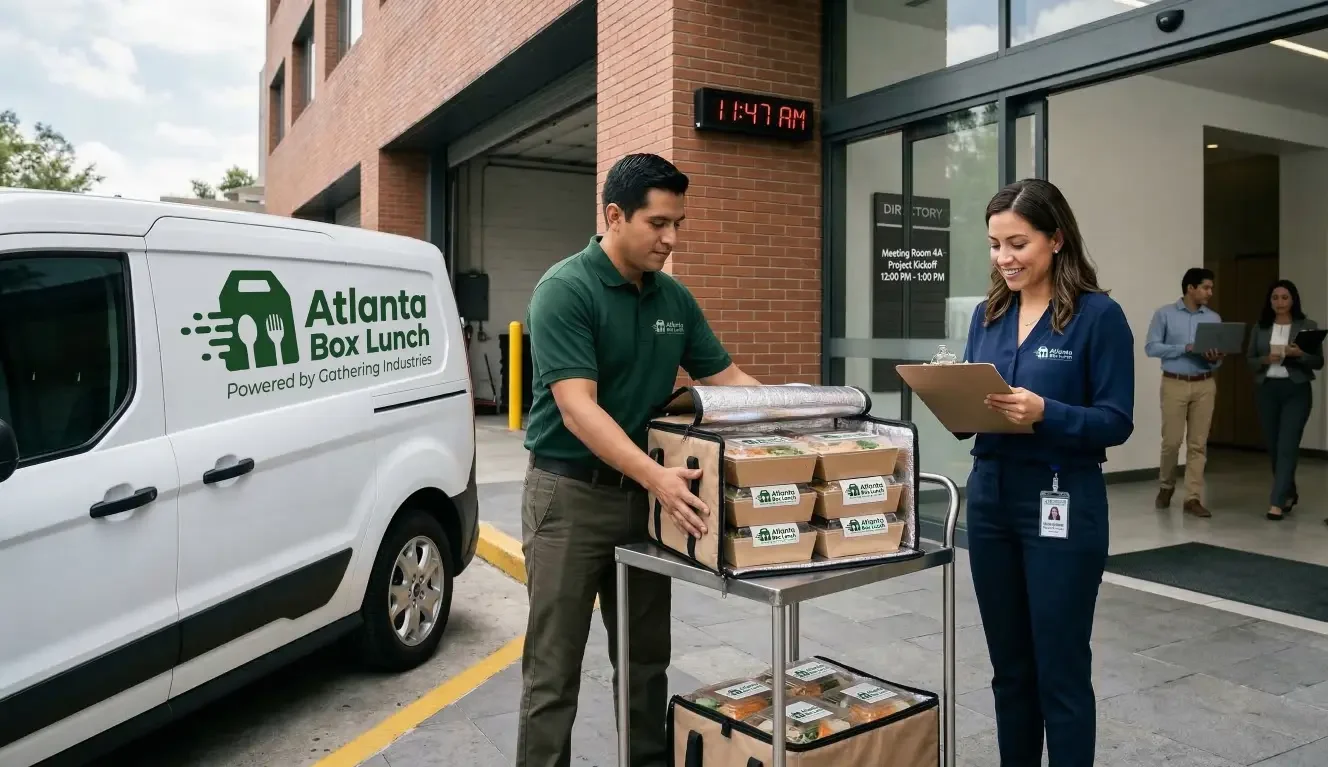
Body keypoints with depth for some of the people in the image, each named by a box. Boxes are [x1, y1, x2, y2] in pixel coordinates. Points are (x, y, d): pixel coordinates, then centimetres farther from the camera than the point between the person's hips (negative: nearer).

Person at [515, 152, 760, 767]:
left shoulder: (674, 298, 5)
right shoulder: (564, 290, -16)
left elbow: (726, 379, 10)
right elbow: (578, 409, -25)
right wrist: (656, 476, -37)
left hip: (644, 494, 6)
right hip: (569, 494, -6)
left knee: (646, 660, 16)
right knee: (553, 670, 2)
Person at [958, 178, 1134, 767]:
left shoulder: (1098, 315, -8)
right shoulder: (987, 314, 8)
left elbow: (1116, 422, -10)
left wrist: (1044, 414, -26)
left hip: (1062, 503, -5)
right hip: (989, 496, 6)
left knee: (1060, 669, 5)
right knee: (1009, 666, 16)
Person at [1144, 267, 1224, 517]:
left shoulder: (1214, 318, 8)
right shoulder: (1165, 314, -2)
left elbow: (1219, 355, 9)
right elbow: (1151, 347, -8)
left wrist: (1214, 359, -15)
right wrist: (1186, 348, -18)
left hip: (1204, 385, 3)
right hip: (1174, 384, -3)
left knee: (1198, 443, 2)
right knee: (1172, 440, -1)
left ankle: (1193, 497, 6)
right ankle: (1166, 485, 24)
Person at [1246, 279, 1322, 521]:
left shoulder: (1308, 326, 1)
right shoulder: (1260, 327, 7)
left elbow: (1319, 362, 0)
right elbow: (1249, 359, 8)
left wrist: (1299, 354, -20)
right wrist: (1266, 359, -12)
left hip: (1296, 391, -3)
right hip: (1266, 390, 3)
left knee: (1287, 446, -10)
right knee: (1273, 446, 10)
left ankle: (1277, 503, -11)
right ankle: (1289, 493, 30)